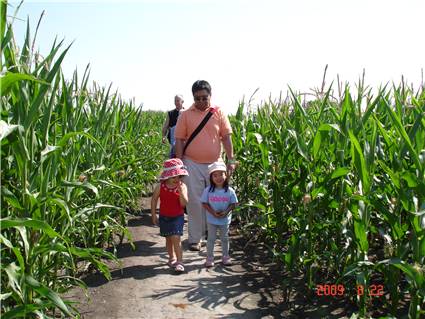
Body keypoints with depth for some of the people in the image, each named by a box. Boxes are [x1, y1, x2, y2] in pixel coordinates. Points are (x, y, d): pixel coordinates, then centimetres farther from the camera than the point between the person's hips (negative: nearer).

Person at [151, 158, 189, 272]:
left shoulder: (182, 186, -10)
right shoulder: (160, 187, -9)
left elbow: (184, 203, -16)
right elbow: (154, 200, 2)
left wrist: (180, 191, -30)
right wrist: (154, 215, 2)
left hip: (177, 217, -2)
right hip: (164, 217, 2)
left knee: (176, 238, -12)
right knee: (168, 239, 15)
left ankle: (179, 261, -5)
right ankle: (172, 258, 33)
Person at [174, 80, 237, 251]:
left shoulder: (219, 113, 3)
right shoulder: (185, 115, 0)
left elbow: (226, 137, 3)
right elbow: (179, 140, 1)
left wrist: (231, 160, -3)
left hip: (215, 163, 2)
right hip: (192, 164, -1)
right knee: (195, 202, 2)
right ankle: (195, 238, 13)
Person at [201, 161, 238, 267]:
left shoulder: (230, 191, -10)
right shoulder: (208, 190, -12)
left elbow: (233, 204, -4)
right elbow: (204, 203, -7)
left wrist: (226, 212, -20)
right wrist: (213, 212, -18)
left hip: (225, 219, 1)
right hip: (211, 219, -1)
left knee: (224, 238, 15)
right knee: (211, 239, 9)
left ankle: (225, 257, 30)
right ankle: (209, 258, 21)